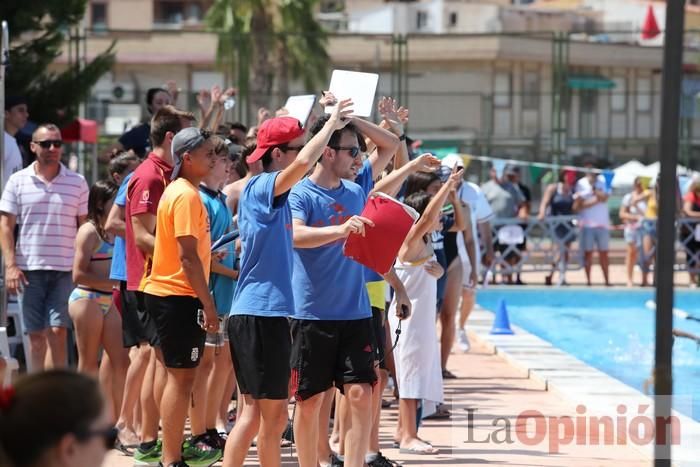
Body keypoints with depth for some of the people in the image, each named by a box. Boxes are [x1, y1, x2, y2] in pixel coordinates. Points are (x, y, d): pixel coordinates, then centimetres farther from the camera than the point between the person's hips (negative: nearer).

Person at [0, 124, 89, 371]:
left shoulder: (77, 183, 6)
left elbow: (84, 226, 10)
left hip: (65, 270, 0)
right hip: (29, 270, 0)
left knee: (58, 332, -8)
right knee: (36, 335, 4)